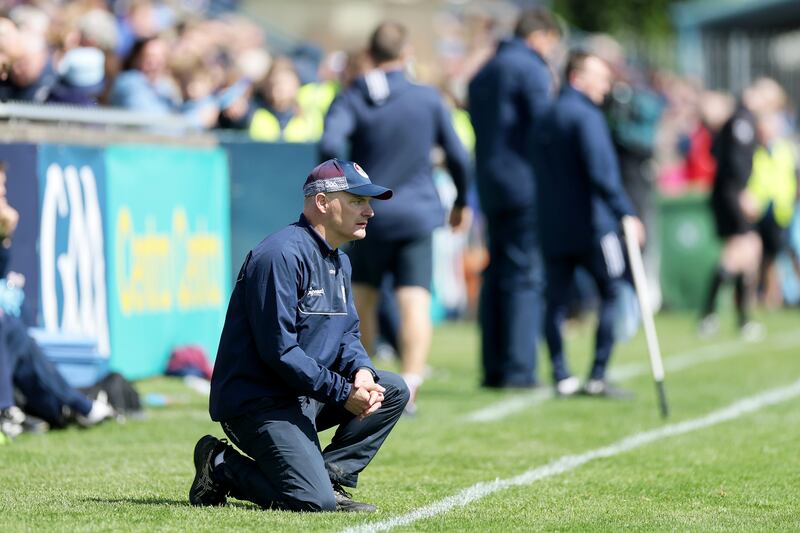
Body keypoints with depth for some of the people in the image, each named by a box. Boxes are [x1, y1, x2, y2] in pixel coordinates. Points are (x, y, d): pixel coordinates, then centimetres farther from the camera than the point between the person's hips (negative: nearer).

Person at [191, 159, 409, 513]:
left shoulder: (339, 262, 15)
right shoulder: (282, 255, -18)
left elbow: (347, 334, 16)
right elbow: (279, 350, -23)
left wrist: (361, 371, -8)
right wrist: (342, 393, -21)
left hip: (308, 398, 10)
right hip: (257, 402, -10)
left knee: (393, 391, 4)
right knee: (315, 502, -22)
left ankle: (330, 477, 1)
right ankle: (223, 468, -1)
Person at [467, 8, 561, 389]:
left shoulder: (483, 74, 19)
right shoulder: (530, 69, -7)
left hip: (491, 186, 8)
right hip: (526, 185, -8)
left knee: (496, 274, 10)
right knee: (526, 275, -6)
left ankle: (493, 368, 9)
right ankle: (518, 368, -9)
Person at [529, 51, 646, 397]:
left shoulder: (545, 120, 15)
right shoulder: (585, 116, -10)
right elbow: (601, 173, -20)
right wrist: (625, 213, -20)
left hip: (552, 226, 7)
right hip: (590, 224, -7)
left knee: (556, 300, 7)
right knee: (611, 294, 0)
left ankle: (561, 377, 5)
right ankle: (597, 377, -4)